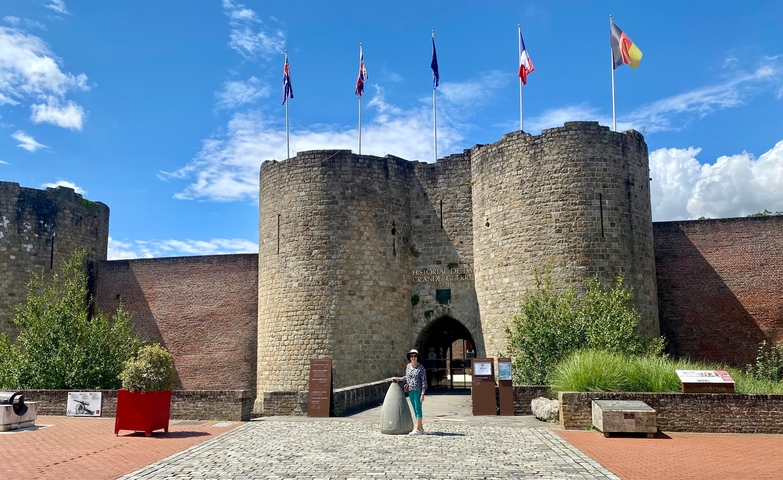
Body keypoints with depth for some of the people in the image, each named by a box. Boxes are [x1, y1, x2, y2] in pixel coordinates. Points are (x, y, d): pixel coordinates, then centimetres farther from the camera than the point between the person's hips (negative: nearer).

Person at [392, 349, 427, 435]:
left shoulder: (421, 368, -9)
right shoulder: (408, 366, 8)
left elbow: (424, 381, -10)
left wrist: (422, 394, -15)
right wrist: (397, 378, 20)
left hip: (418, 391, -6)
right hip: (410, 391, 7)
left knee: (418, 409, -6)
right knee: (415, 410, 10)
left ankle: (417, 429, -5)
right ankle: (421, 428, 17)